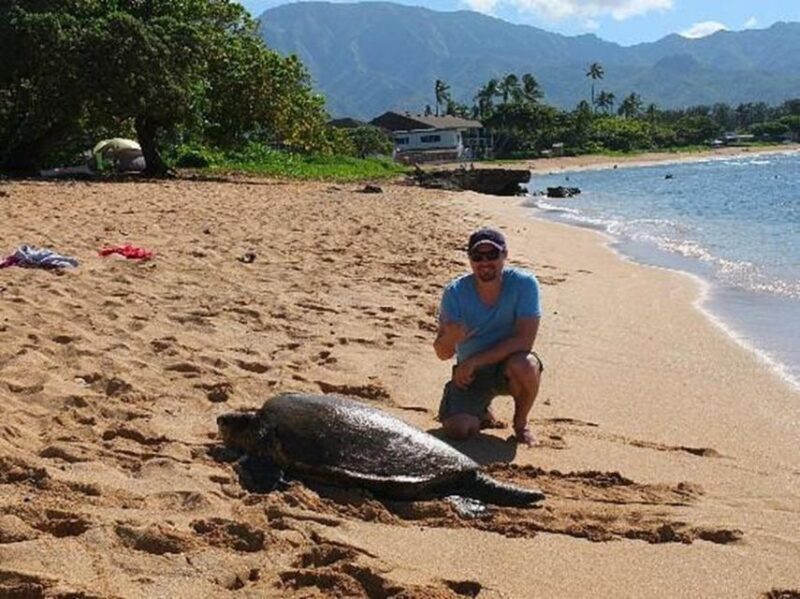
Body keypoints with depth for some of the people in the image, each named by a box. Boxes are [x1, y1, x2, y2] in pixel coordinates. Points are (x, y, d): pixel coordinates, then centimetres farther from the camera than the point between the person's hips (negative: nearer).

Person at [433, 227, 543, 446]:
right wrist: (450, 339, -39)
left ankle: (521, 422, -4)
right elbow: (443, 353, -14)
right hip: (469, 372, 1)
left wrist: (475, 361, -27)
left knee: (525, 365, -36)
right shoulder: (456, 291, -12)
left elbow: (524, 341, -25)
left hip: (507, 368, -1)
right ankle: (480, 413, 17)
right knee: (456, 429, -22)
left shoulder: (524, 283, -17)